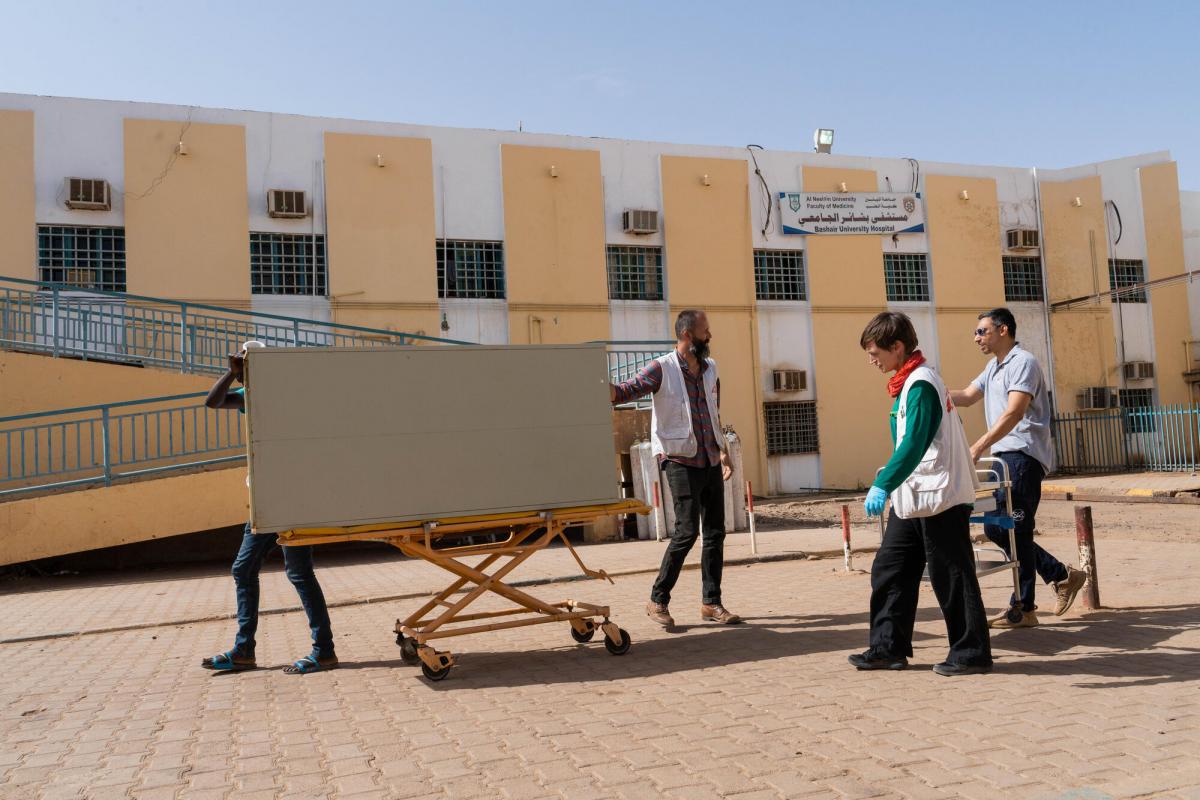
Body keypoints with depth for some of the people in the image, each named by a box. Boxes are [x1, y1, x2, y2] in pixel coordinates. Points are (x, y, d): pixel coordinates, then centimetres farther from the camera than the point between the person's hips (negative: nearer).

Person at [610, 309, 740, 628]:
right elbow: (625, 391, -18)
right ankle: (658, 600, 4)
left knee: (715, 531, 8)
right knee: (687, 531, -10)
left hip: (711, 462, 7)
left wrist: (724, 452, 21)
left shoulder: (710, 369, 13)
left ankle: (711, 602, 19)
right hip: (682, 463, -7)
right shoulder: (661, 369, -8)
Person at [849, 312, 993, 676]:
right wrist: (887, 482, 21)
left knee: (951, 577, 0)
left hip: (939, 496, -10)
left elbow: (913, 444, -26)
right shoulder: (909, 382, 13)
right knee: (889, 569, 10)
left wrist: (883, 485, -33)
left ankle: (971, 653, 12)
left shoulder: (921, 383, -16)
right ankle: (888, 647, 17)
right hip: (912, 498, 10)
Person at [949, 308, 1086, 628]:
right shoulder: (993, 367, 19)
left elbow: (1014, 413, -22)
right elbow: (967, 397, 23)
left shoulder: (1023, 362, -11)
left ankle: (1023, 609, 5)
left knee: (1015, 530, -7)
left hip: (1024, 454, -9)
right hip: (1004, 455, 10)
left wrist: (977, 448, -29)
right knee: (995, 528, 7)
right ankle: (1062, 576, 18)